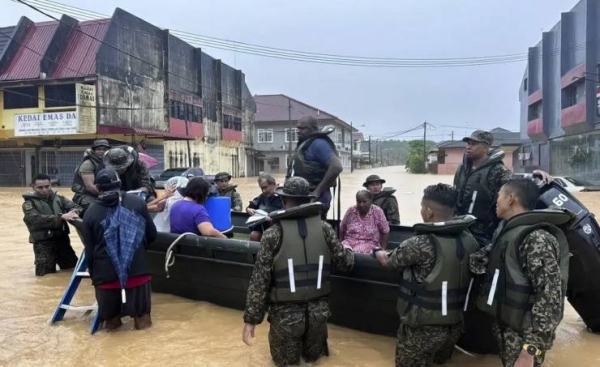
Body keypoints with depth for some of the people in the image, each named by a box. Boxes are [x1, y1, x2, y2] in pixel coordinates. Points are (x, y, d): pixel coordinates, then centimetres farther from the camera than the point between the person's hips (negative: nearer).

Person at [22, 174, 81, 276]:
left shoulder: (58, 198, 6)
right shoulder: (29, 203, -5)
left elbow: (76, 206, 0)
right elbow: (37, 219, -22)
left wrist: (73, 213, -26)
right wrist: (61, 217, -33)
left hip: (62, 238, 4)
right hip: (43, 242, -4)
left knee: (74, 267, 10)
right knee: (45, 273, -7)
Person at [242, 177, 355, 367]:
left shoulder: (273, 234, -11)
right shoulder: (324, 228, -4)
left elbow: (259, 280, -11)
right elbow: (345, 263, 6)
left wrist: (251, 319, -3)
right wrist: (348, 250, 29)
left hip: (286, 313, -2)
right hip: (318, 311, 3)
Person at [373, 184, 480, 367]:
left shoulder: (422, 243, -23)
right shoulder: (469, 240, -4)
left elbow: (388, 261, -7)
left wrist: (377, 251, 16)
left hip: (423, 327, -6)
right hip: (455, 325, 6)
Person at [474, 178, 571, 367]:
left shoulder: (536, 239, -22)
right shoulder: (508, 231, 6)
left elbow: (550, 295, -25)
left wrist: (530, 349, -25)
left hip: (524, 334, -8)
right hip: (506, 327, 8)